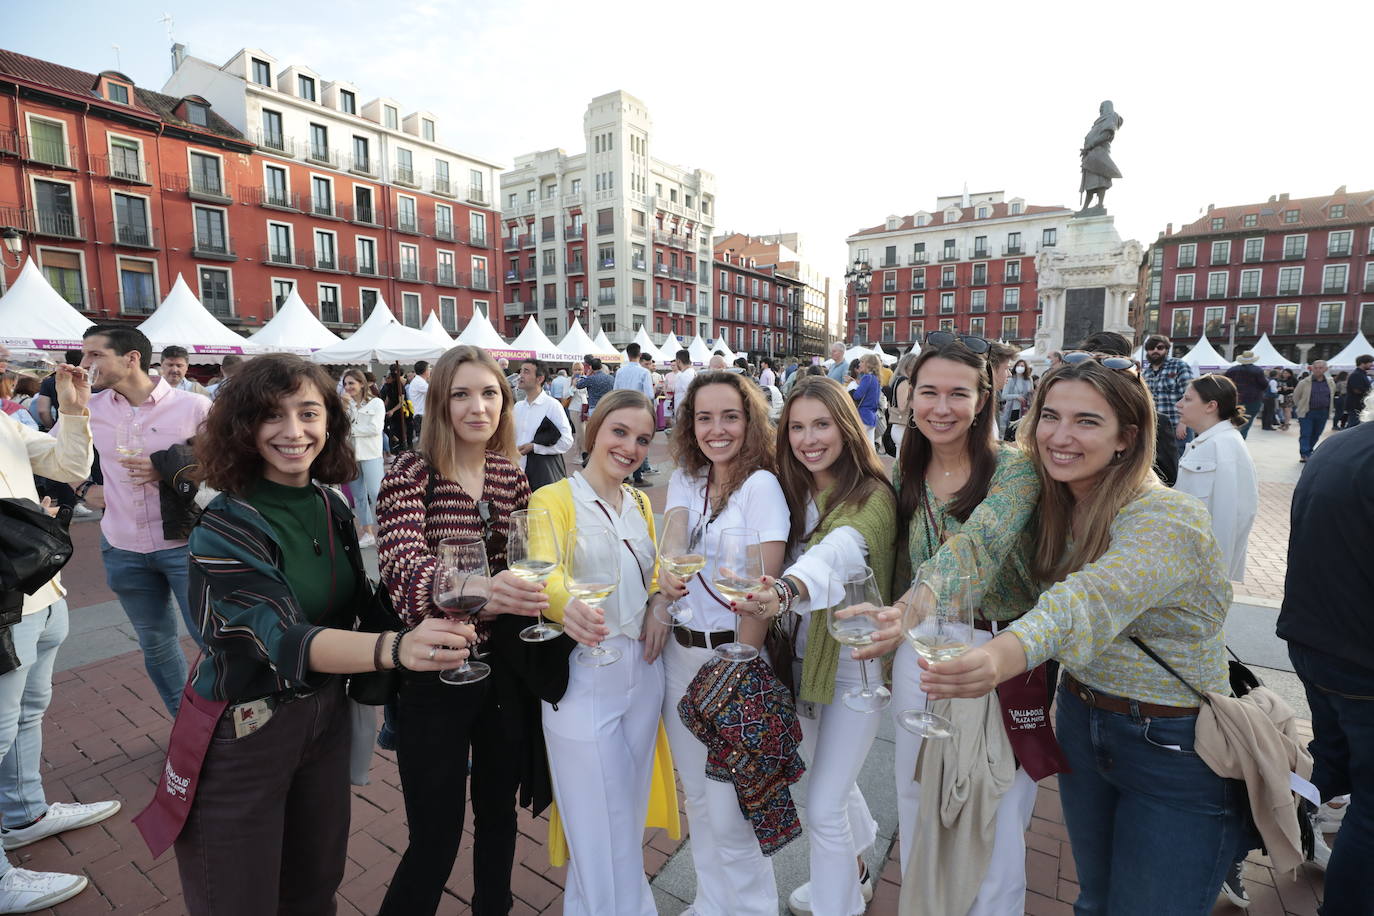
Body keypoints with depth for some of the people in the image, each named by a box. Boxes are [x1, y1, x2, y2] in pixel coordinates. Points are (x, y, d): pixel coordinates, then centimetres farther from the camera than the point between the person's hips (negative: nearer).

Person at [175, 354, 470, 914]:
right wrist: (396, 648, -53)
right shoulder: (226, 527, -21)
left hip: (326, 715, 5)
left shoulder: (333, 507, -4)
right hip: (242, 735, -5)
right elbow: (283, 637, -35)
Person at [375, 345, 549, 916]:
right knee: (435, 838, 8)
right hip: (436, 675, -4)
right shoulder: (411, 475, -13)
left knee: (499, 811, 22)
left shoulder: (512, 476, 1)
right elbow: (402, 571, -29)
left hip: (506, 668, 5)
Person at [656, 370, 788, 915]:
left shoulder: (761, 486, -14)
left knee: (731, 811, 4)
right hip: (680, 652, 6)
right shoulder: (683, 480, 5)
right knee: (697, 795, 20)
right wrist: (663, 576, -10)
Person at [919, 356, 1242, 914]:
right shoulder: (1052, 505, -2)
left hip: (1176, 748, -5)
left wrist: (1001, 658, -61)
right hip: (1081, 719, 6)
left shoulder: (1167, 520, -26)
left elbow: (1092, 600, -44)